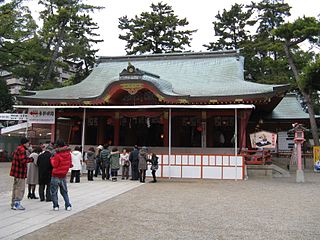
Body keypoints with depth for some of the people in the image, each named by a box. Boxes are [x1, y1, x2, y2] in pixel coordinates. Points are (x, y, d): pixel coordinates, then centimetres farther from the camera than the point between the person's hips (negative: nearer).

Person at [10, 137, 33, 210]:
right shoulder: (22, 150, -17)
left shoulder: (18, 148, 16)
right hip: (20, 172, -11)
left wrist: (26, 154, 12)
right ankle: (17, 204, -2)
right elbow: (23, 160, -25)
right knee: (20, 188, -5)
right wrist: (31, 159, -11)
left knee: (15, 187, 17)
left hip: (16, 171, 11)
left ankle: (13, 204, 25)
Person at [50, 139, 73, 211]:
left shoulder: (57, 154, -17)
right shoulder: (68, 153, -1)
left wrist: (52, 159, 1)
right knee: (64, 192, 15)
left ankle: (56, 206, 5)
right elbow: (70, 164, 6)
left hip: (56, 175, -5)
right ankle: (68, 206, 7)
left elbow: (54, 164, -13)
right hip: (64, 176, 5)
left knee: (54, 192, 8)